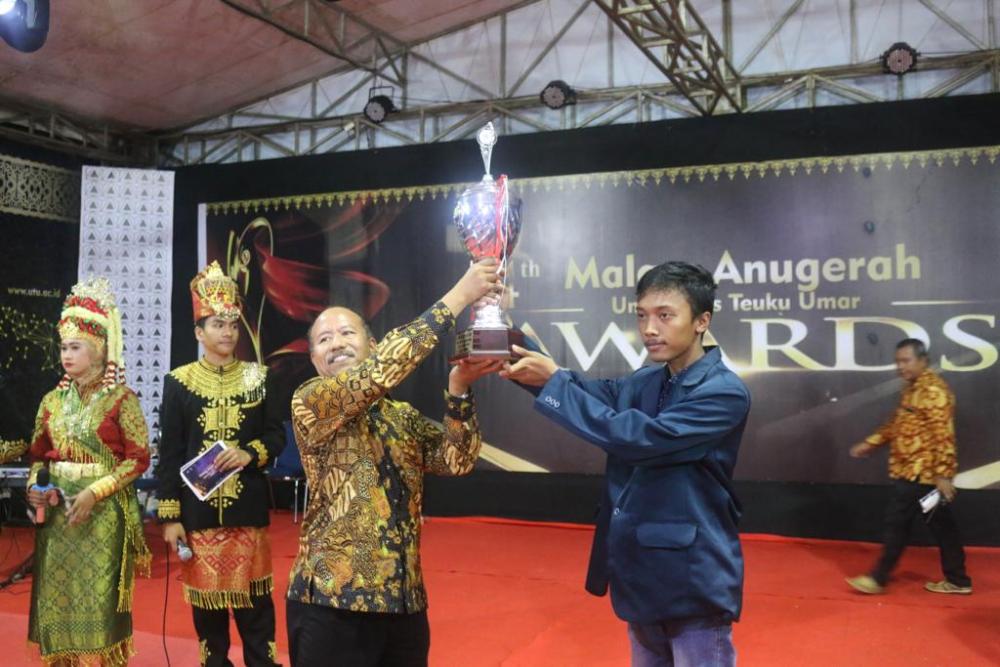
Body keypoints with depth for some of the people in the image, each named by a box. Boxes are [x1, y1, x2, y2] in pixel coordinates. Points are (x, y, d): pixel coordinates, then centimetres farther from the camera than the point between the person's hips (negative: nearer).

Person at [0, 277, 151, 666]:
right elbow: (38, 453, 14)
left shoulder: (121, 398, -7)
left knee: (99, 599, -1)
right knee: (56, 599, 9)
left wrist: (94, 491, -18)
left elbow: (138, 458, -10)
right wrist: (34, 485, -5)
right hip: (58, 511, 5)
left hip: (103, 513, -5)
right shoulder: (53, 400, 8)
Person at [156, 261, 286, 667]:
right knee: (206, 594, 8)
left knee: (254, 593, 6)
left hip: (247, 506, 1)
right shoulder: (178, 382, 0)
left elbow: (276, 436, 6)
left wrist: (251, 454, -16)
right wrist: (169, 516, -5)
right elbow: (169, 453, -1)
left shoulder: (257, 378, 4)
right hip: (198, 508, 0)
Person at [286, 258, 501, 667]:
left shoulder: (404, 417, 13)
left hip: (404, 600, 6)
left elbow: (456, 460, -2)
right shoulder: (308, 403, -6)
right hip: (331, 602, -5)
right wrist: (457, 297, -21)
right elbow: (379, 372, -21)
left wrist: (459, 388, -17)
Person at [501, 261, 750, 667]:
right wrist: (515, 352, -23)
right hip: (643, 576, 8)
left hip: (694, 581, -7)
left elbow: (635, 437, -26)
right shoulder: (646, 382, 8)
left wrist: (552, 381, -23)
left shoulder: (724, 393, -17)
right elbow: (594, 392, -7)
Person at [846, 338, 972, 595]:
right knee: (941, 526, 13)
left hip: (920, 473, -9)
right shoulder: (912, 389, 13)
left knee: (896, 523, -1)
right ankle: (957, 581, 21)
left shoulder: (933, 390, -18)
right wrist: (870, 443, 18)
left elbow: (943, 436, -22)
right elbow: (897, 423, 23)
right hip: (911, 471, 9)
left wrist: (943, 475, -24)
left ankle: (879, 578, 9)